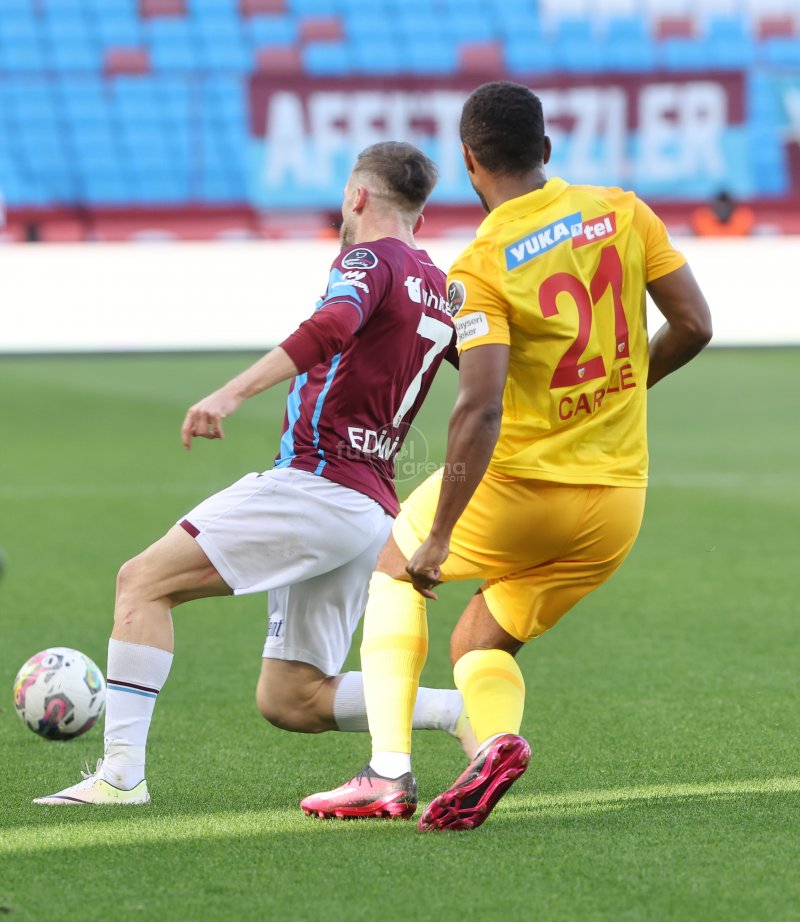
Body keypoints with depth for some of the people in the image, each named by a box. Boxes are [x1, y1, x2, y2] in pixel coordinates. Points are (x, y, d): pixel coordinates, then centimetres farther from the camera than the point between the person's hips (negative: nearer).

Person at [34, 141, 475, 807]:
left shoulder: (370, 259, -5)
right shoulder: (444, 291, 19)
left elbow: (332, 326, -27)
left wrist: (233, 392, -35)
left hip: (318, 487, -8)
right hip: (372, 511, 8)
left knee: (144, 580, -5)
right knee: (289, 701, 13)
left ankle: (122, 771, -13)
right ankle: (462, 711, 5)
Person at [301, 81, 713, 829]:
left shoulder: (477, 271, -14)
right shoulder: (622, 212, 0)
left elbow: (481, 410, -23)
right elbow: (694, 325, 1)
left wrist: (438, 539, -19)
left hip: (520, 486, -4)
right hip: (617, 499, 5)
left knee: (390, 565, 25)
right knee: (478, 644, 22)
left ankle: (389, 773, 10)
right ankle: (498, 738, -13)